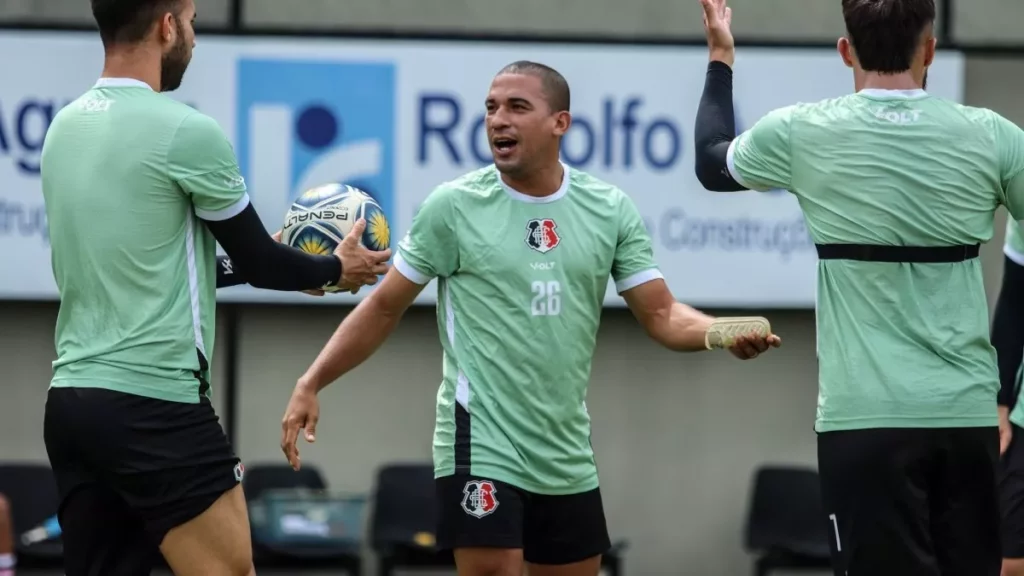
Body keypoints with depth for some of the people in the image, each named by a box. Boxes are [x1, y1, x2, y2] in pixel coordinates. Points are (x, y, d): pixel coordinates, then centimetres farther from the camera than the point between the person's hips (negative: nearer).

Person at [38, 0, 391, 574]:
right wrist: (335, 269, 18)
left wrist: (268, 261, 27)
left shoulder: (65, 127, 11)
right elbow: (257, 259, -1)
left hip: (69, 398, 8)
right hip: (156, 404, -7)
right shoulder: (186, 131, -11)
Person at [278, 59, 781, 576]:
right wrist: (311, 384, -6)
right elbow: (385, 307, 2)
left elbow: (661, 315, 4)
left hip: (567, 458, 4)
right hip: (481, 448, -4)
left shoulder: (610, 209, 3)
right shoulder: (453, 205, -5)